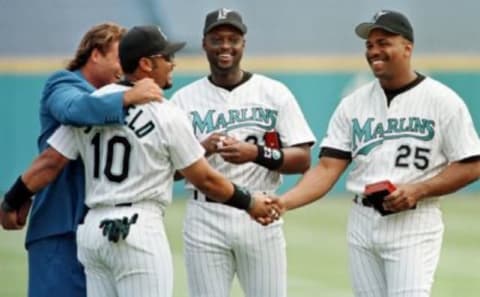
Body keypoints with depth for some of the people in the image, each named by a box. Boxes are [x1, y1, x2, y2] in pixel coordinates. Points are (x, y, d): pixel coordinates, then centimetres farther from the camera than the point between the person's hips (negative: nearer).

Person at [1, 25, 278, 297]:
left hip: (92, 228, 7)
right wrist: (249, 203, 12)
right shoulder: (167, 116, -8)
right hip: (138, 231, -6)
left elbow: (49, 163, 4)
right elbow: (204, 179, -2)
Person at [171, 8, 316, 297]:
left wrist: (257, 153, -17)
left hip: (260, 216, 0)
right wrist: (201, 150, -16)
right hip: (205, 218, 0)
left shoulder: (274, 93, 4)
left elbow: (302, 160, -1)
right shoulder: (184, 99, 6)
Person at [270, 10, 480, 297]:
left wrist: (417, 190, -17)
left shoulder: (443, 101, -4)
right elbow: (328, 168, 1)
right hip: (362, 224, 5)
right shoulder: (353, 104, 7)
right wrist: (284, 202, -16)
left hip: (414, 223, -5)